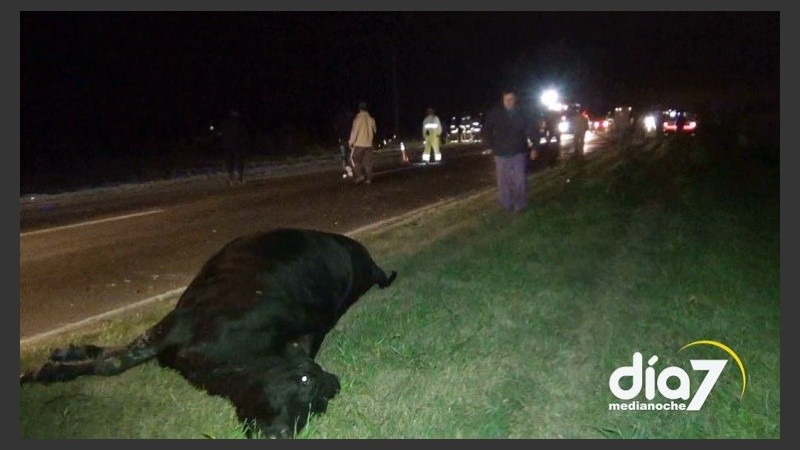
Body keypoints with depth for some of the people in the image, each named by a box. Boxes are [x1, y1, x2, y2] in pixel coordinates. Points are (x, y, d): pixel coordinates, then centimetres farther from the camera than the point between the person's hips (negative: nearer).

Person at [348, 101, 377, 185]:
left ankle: (359, 176, -3)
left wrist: (351, 142, -7)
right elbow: (374, 130, 17)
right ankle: (368, 179, 5)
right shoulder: (371, 118, 4)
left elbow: (354, 131, -13)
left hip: (359, 144, -5)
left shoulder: (358, 118, -12)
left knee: (355, 159, 7)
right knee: (367, 162, 7)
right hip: (369, 144, 5)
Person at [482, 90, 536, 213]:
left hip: (519, 153, 0)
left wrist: (534, 148, -3)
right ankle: (506, 205, 16)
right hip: (501, 154, 0)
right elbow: (486, 130, 7)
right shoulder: (495, 114, 0)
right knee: (503, 182, 5)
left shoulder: (522, 114, 2)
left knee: (520, 181, -3)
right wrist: (493, 147, 1)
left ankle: (520, 204, 12)